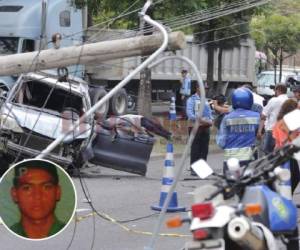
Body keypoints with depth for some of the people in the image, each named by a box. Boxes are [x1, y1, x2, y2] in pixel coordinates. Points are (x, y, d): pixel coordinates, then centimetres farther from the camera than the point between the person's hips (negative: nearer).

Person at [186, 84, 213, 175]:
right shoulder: (191, 100, -3)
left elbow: (209, 112, 22)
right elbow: (189, 113, -14)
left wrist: (210, 120, 0)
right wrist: (200, 120, -23)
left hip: (205, 127, 7)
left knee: (204, 149, 7)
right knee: (195, 149, -6)